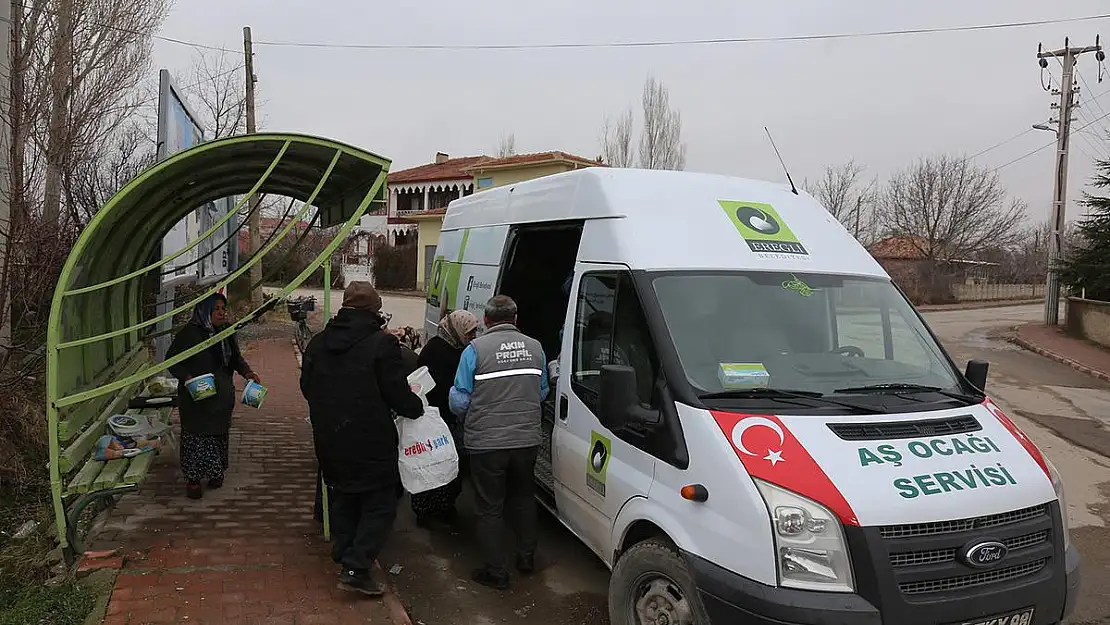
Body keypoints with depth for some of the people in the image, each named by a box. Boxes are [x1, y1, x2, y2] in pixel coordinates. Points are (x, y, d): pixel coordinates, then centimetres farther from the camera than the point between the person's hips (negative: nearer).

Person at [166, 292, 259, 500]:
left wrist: (247, 372, -2)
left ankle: (216, 472, 26)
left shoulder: (226, 333, 7)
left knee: (219, 434, 11)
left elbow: (236, 357, 16)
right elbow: (172, 360, -8)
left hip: (222, 396, 5)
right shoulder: (189, 333, -11)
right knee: (196, 435, -1)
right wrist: (187, 377, -24)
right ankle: (193, 479, 9)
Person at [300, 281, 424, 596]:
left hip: (329, 440, 7)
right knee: (380, 503, 4)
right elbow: (397, 393, -14)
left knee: (342, 500, 22)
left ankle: (344, 558, 30)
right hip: (371, 442, -6)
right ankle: (357, 568, -3)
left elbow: (307, 388, 15)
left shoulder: (318, 343, 5)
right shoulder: (382, 343, -15)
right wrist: (417, 407, 6)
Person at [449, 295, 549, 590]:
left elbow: (459, 402, -9)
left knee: (490, 508, 8)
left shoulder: (475, 349, -10)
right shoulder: (534, 347, 3)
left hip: (487, 443, -4)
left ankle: (496, 571, 14)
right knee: (523, 499, 24)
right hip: (527, 440, 4)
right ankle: (527, 557, 33)